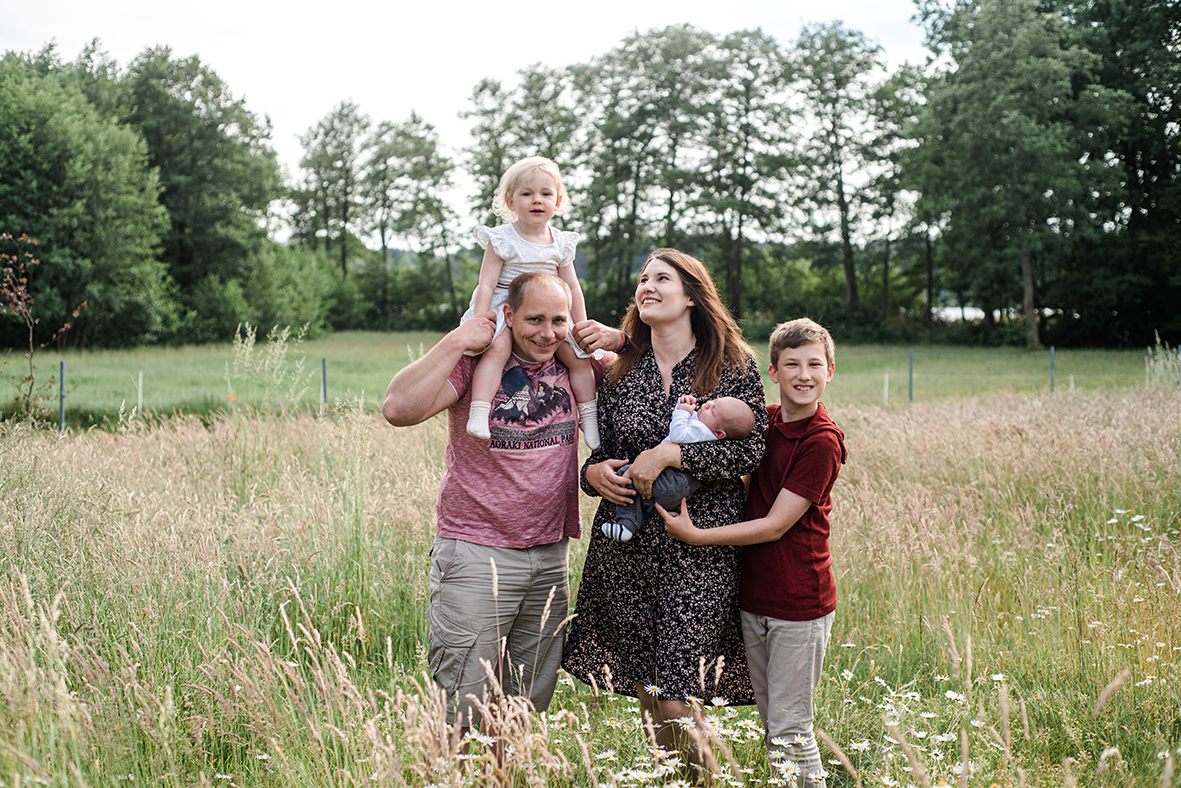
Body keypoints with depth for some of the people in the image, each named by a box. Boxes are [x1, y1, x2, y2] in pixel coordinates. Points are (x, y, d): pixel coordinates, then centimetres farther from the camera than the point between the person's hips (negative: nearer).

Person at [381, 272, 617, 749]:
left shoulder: (573, 368, 7)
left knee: (528, 708, 15)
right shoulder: (474, 364, -7)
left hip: (550, 559, 5)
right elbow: (399, 409, -21)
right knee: (456, 710, -4)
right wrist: (456, 342, -20)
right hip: (476, 554, -5)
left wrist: (617, 340, -2)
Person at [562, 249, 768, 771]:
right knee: (643, 691, 8)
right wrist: (594, 473, -4)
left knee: (673, 699, -8)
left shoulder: (734, 367, 0)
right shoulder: (620, 372, 11)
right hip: (625, 545, 4)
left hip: (697, 547, -4)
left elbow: (750, 448, -9)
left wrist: (670, 454, -16)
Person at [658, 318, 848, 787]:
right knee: (768, 721, 15)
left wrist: (694, 535, -17)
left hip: (799, 603, -7)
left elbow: (775, 525, -17)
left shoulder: (822, 441, -15)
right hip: (753, 598, 7)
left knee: (789, 728, -1)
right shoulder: (763, 421, 5)